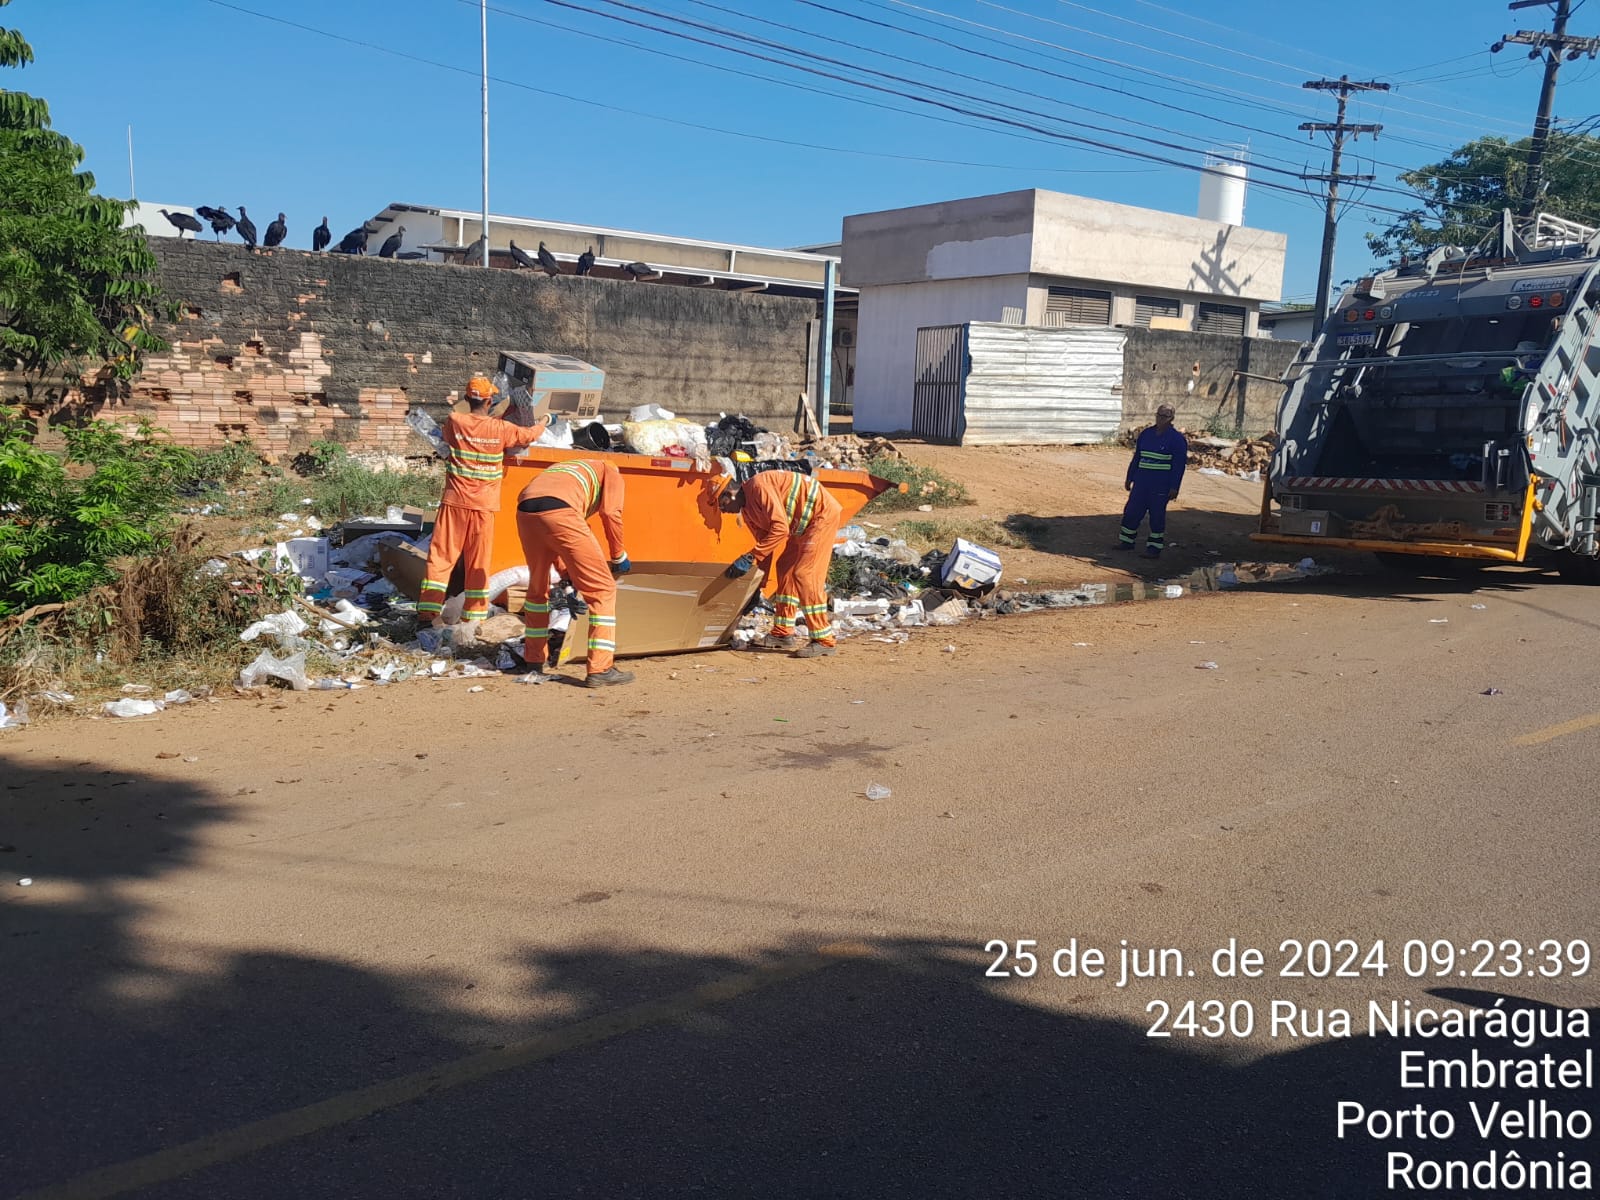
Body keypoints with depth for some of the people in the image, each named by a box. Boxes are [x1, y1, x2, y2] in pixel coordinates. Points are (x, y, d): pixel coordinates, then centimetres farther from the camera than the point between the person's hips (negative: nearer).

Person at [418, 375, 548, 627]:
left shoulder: (454, 422, -4)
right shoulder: (501, 429, -6)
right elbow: (529, 435, 12)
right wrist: (545, 422, 33)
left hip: (454, 502, 1)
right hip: (484, 505, 0)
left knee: (441, 555, 5)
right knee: (478, 560, 7)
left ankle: (430, 608, 0)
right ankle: (474, 614, 11)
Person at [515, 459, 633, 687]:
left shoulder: (570, 470, 42)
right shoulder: (611, 472, 26)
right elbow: (611, 513, 5)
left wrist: (565, 575, 41)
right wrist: (619, 557, 15)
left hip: (525, 512, 7)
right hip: (558, 512, -6)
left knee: (537, 588, 27)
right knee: (602, 589, 3)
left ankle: (534, 660, 36)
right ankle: (600, 670, -1)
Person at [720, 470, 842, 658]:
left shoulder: (758, 486, -22)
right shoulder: (747, 510, 8)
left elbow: (780, 528, -28)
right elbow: (764, 539, 12)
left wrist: (750, 558, -24)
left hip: (823, 513, -10)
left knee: (804, 574, -14)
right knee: (785, 569, 11)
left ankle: (824, 641, -11)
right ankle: (783, 633, 17)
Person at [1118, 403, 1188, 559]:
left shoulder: (1177, 439, -6)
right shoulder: (1146, 434, 9)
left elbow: (1179, 465, -8)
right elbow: (1136, 458, 16)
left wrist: (1174, 487, -13)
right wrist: (1129, 478, 15)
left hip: (1161, 486, -5)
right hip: (1141, 482, 5)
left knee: (1157, 516, 1)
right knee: (1132, 511, 7)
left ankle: (1155, 547, 9)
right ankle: (1127, 541, 20)